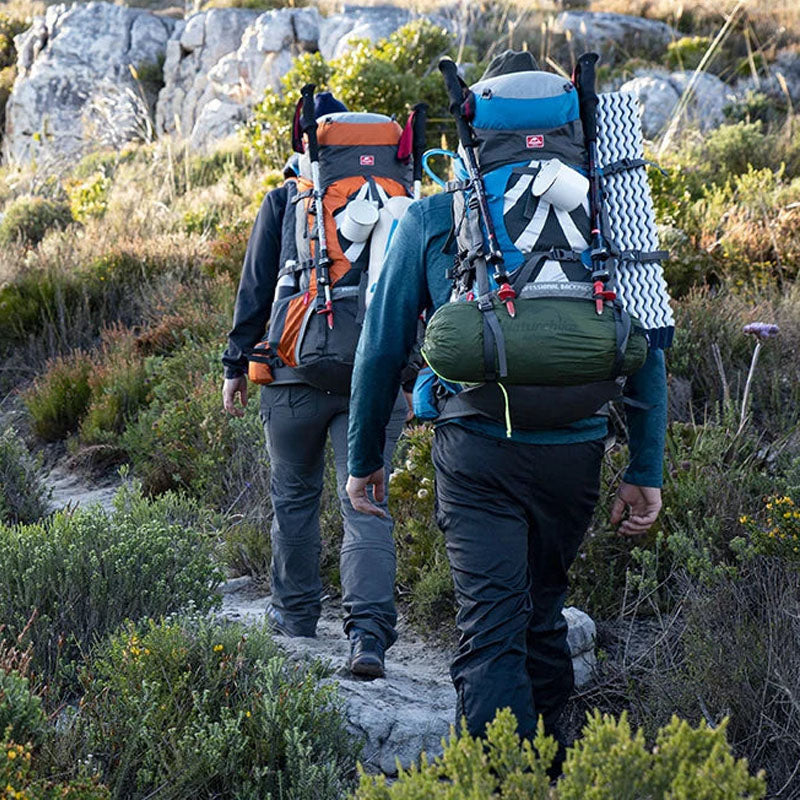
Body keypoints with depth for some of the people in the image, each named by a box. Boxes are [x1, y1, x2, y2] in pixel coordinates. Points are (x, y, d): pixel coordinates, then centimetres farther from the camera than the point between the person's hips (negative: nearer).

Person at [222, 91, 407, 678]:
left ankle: (297, 612, 29)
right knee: (367, 504, -3)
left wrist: (236, 365, 7)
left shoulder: (284, 200, 1)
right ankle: (370, 632, -17)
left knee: (294, 496, 16)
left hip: (296, 374, -1)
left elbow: (256, 290, 0)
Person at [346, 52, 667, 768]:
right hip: (576, 451, 3)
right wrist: (645, 473, 6)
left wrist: (364, 457, 14)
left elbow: (383, 347, 4)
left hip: (478, 453, -3)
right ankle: (551, 768, 34)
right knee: (543, 613, 21)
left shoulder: (430, 219, 2)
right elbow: (645, 347, 3)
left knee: (491, 630, -5)